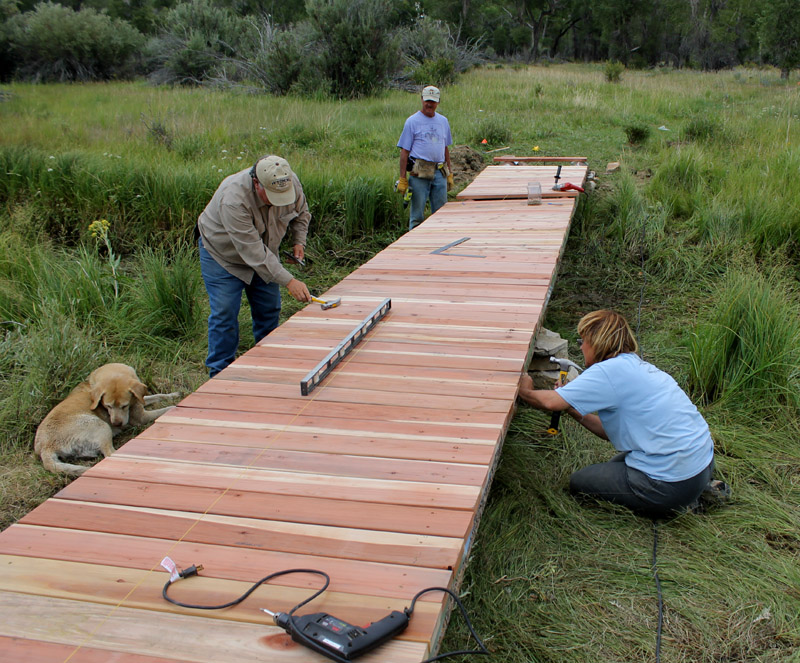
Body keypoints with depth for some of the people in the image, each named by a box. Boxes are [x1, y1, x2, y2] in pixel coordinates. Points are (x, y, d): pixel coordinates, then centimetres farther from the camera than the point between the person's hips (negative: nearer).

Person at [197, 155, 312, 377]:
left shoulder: (291, 183, -21)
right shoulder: (233, 199, -40)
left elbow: (301, 213, 4)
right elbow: (253, 253, -40)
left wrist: (299, 241, -11)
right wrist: (289, 281, -42)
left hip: (263, 253, 6)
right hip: (222, 254, -5)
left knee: (269, 310, 8)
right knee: (224, 315, -8)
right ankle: (220, 374, 4)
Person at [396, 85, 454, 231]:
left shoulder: (443, 121, 16)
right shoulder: (412, 121, 1)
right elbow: (404, 151, -2)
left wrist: (450, 174, 17)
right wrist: (402, 179, -7)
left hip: (439, 173, 5)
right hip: (419, 173, -4)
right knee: (417, 214, -2)